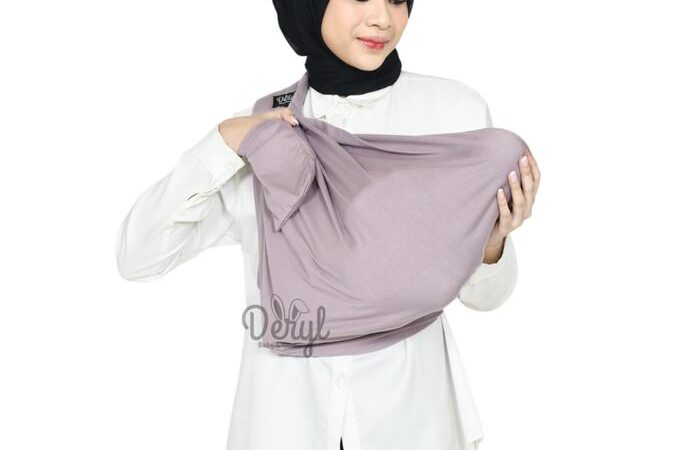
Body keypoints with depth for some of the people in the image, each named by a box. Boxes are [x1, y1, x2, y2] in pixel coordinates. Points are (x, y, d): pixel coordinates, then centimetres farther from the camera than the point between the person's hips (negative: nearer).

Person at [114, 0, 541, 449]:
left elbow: (482, 292, -2)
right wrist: (224, 144, -17)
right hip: (288, 405, 1)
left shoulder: (456, 109, -9)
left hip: (410, 405, 0)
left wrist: (491, 241, -23)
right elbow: (137, 257, -6)